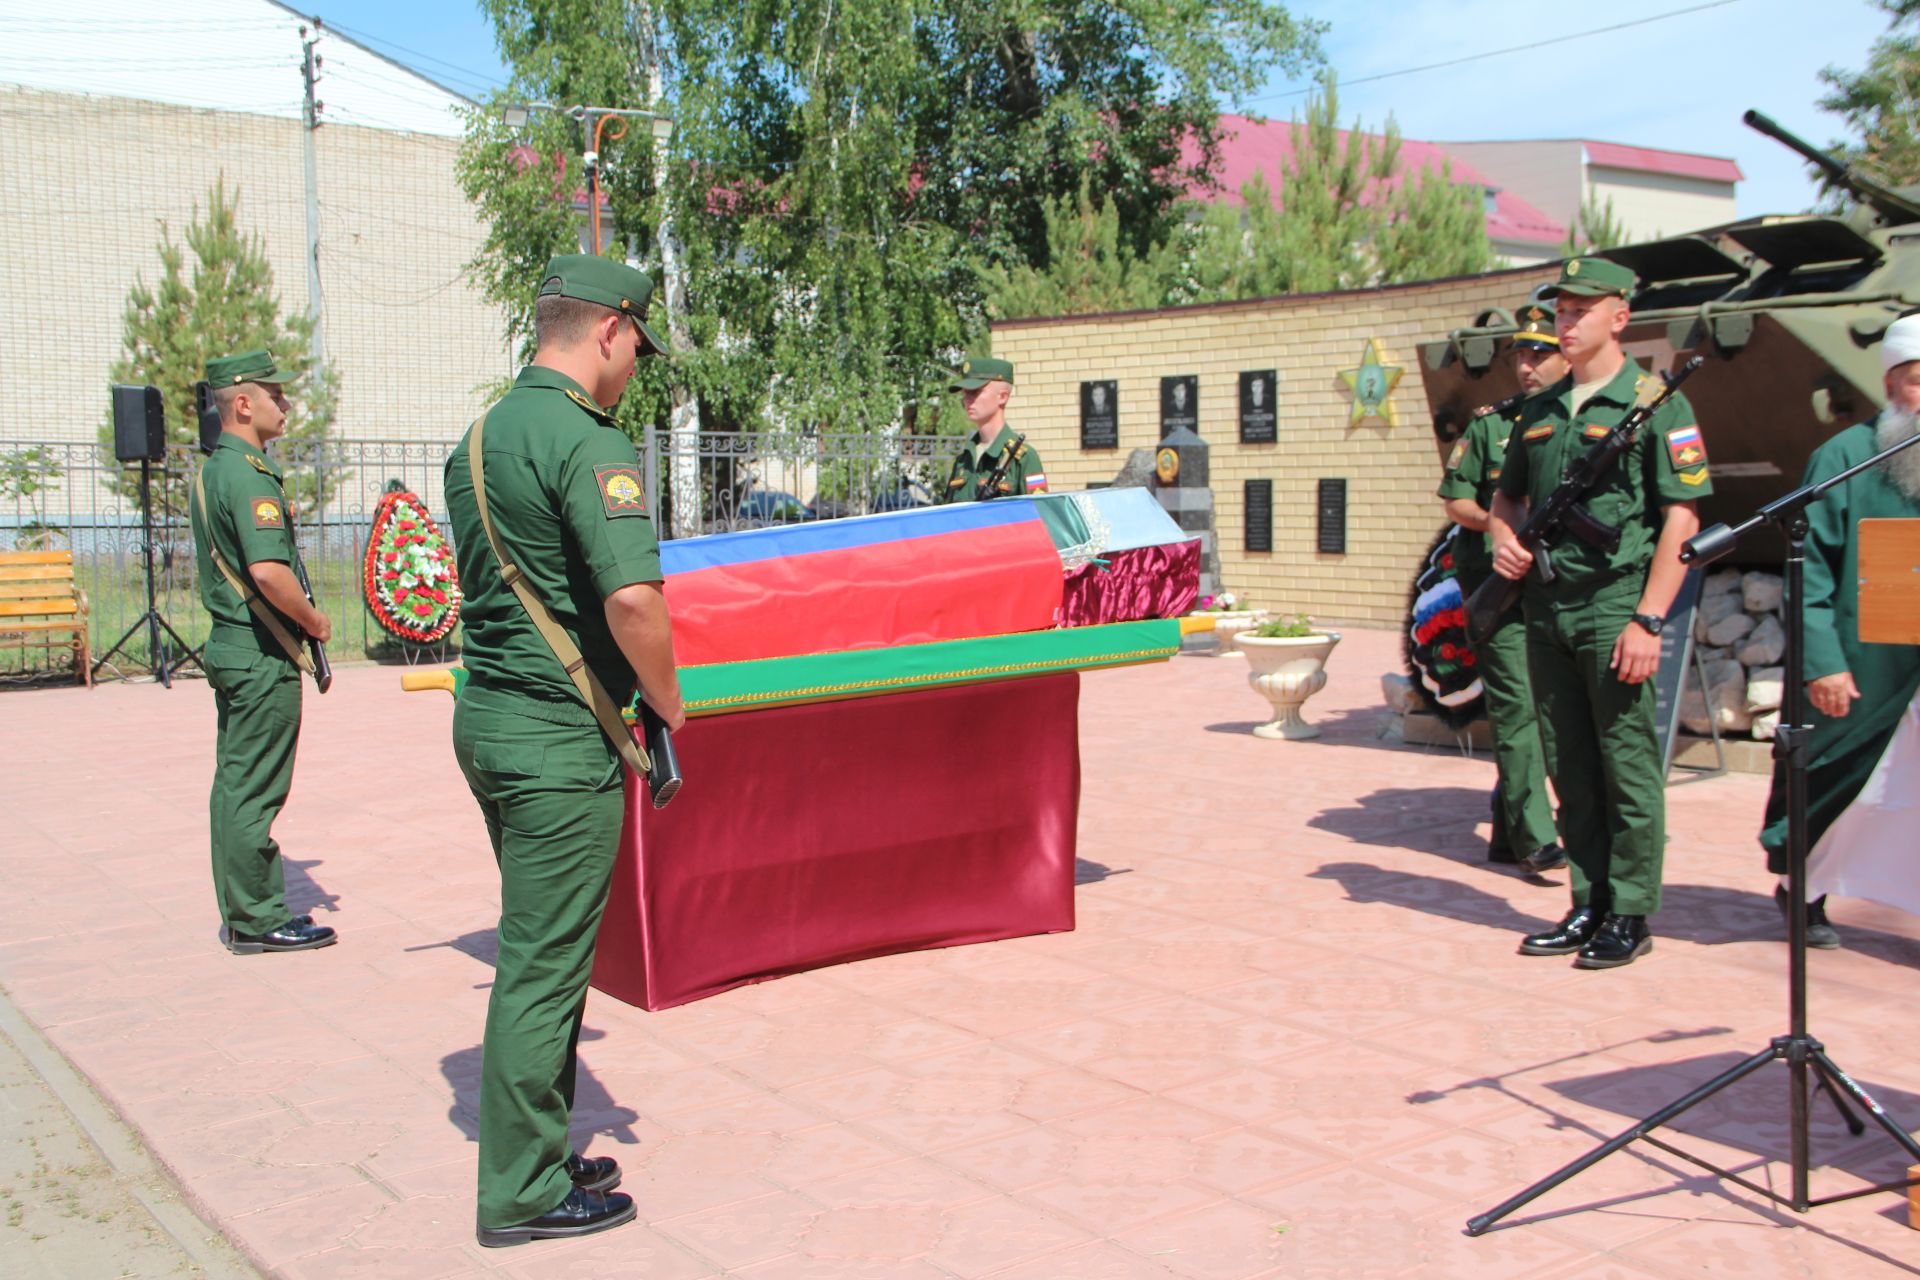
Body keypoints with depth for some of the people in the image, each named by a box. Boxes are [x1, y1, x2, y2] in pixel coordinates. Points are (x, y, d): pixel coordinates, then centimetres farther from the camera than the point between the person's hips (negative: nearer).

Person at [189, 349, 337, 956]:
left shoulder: (212, 471, 15)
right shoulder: (250, 476, -17)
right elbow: (269, 571, -28)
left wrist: (298, 622, 17)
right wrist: (315, 621, -13)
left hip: (231, 648, 10)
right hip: (264, 657, -10)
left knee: (236, 786, 13)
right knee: (254, 792, -3)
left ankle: (242, 912, 22)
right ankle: (257, 921, 5)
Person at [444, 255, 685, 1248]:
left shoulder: (480, 437, 13)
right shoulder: (588, 442, -16)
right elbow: (633, 598, -27)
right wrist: (668, 703, -10)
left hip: (486, 715, 9)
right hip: (560, 734, -9)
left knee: (539, 951, 19)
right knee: (544, 964, 1)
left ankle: (534, 1154, 30)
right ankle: (523, 1193, 13)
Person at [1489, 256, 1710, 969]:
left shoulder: (1656, 404, -4)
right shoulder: (1541, 410, 14)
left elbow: (1682, 517, -9)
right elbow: (1508, 494, 26)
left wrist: (1649, 619, -16)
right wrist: (1504, 536, 2)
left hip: (1615, 606, -6)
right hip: (1545, 608, 6)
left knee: (1627, 766, -1)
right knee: (1569, 769, 11)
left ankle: (1630, 917, 10)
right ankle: (1589, 907, 21)